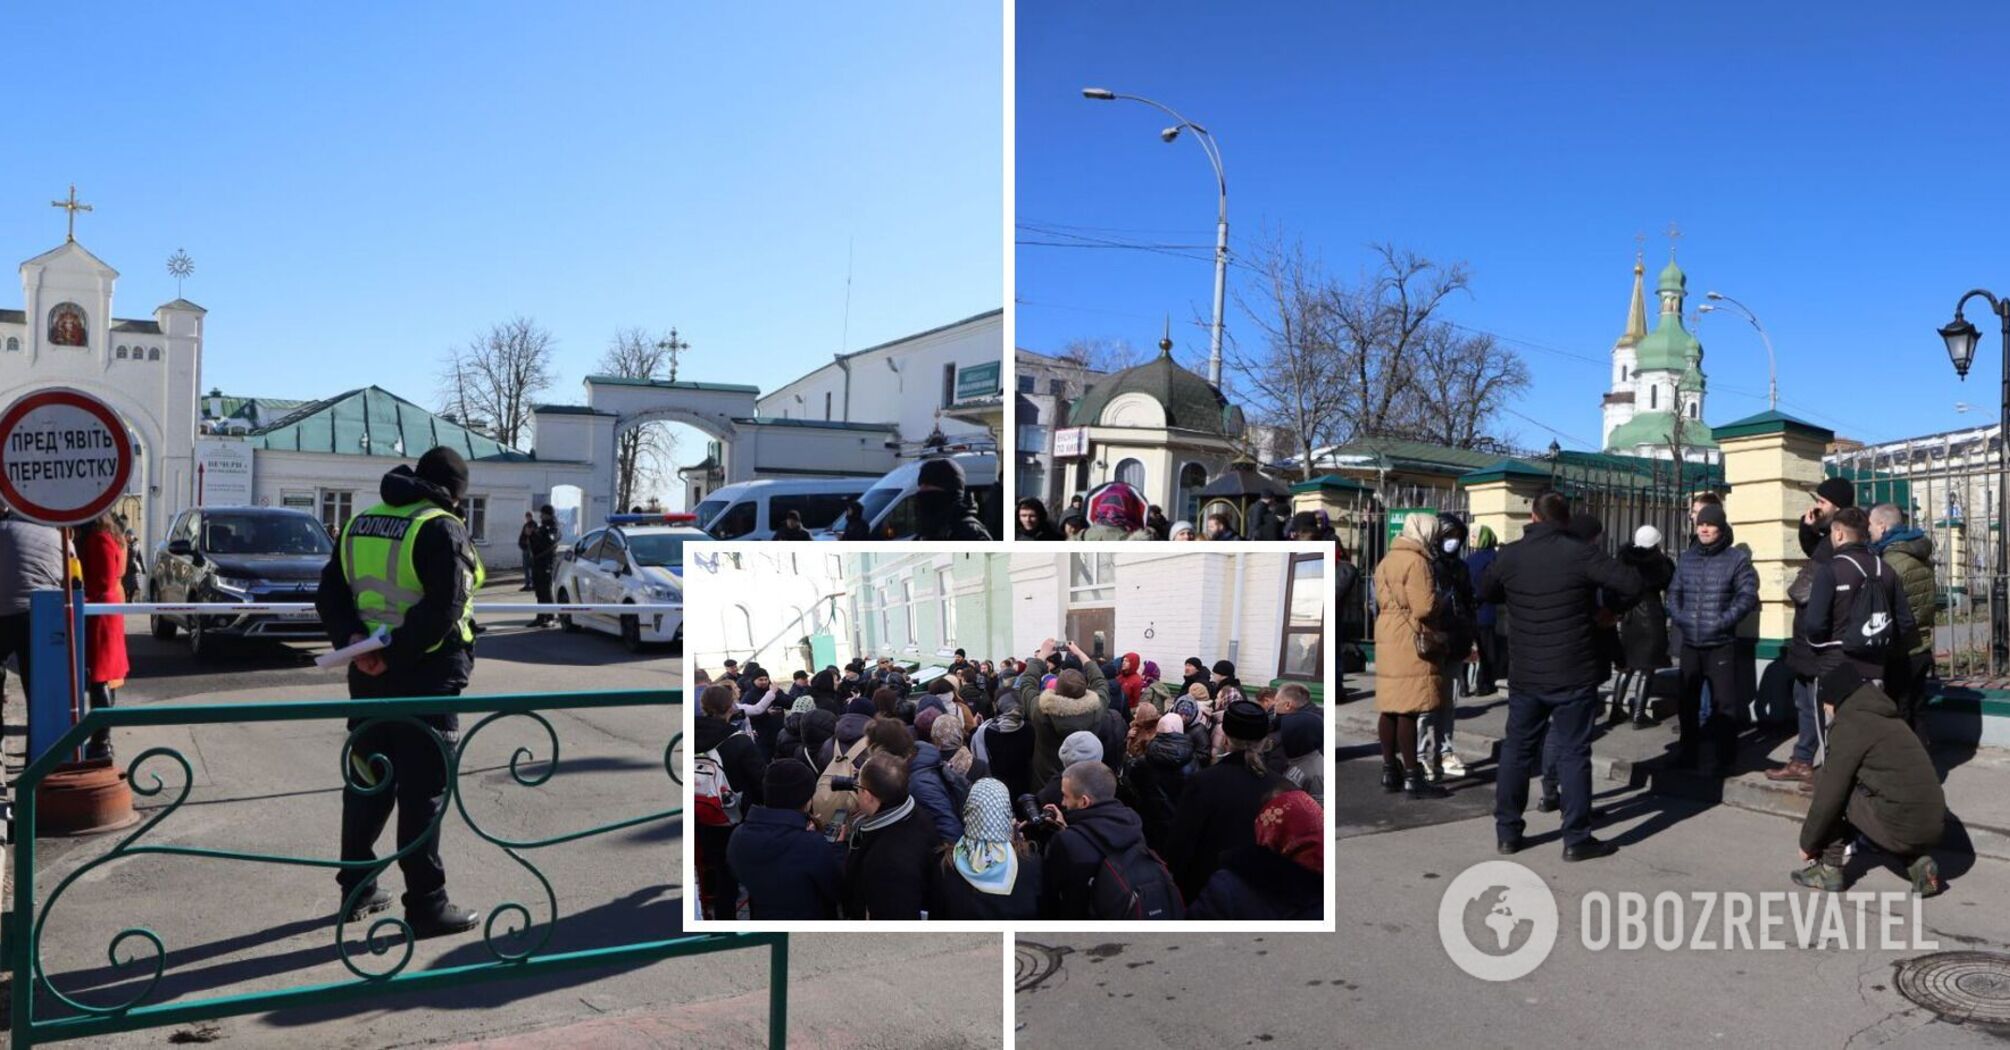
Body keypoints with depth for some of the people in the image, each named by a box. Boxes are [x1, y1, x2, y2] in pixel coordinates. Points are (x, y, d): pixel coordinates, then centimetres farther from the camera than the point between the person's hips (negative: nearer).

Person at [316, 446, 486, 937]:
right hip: (425, 678, -7)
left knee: (367, 782, 17)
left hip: (368, 676, 7)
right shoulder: (442, 530, -13)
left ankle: (357, 888, 28)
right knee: (423, 790, -2)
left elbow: (329, 594, 8)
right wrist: (395, 655, -17)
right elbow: (442, 611, -23)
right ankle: (426, 905, 3)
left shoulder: (360, 524, 11)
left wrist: (352, 640, -5)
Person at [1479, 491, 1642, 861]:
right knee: (1573, 754, 3)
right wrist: (1609, 606, 4)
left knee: (1516, 750, 13)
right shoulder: (1580, 553, -11)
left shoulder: (1510, 555, -1)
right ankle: (1576, 839, 5)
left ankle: (1507, 831, 17)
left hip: (1524, 674, 3)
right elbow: (1632, 583, -14)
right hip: (1573, 674, -3)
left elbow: (1485, 593, 16)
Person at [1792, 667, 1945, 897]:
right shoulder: (1887, 717, 19)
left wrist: (1807, 843, 6)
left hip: (1902, 829, -8)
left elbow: (1829, 795, -7)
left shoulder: (1849, 725, -8)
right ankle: (1919, 863, 11)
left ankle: (1829, 869, 10)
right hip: (1935, 828, 8)